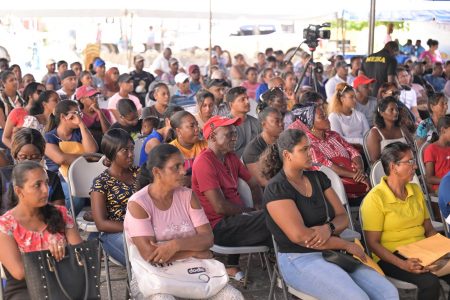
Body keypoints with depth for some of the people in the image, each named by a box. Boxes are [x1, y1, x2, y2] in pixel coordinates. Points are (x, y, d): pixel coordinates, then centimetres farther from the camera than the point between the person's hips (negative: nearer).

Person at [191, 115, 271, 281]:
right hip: (219, 227, -9)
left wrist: (258, 206, 0)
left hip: (235, 217, 9)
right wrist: (252, 211, -6)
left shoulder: (231, 157, 12)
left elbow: (253, 183, 20)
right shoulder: (204, 162, -15)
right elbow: (220, 206, -19)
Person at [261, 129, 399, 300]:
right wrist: (347, 245, -13)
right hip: (300, 260, -7)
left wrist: (328, 228, -15)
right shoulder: (276, 189, -11)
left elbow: (343, 217, 10)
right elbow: (300, 235, -19)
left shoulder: (318, 177, 12)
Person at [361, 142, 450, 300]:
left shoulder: (416, 190, 11)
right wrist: (402, 264, -24)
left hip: (422, 252, 6)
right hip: (391, 256, -6)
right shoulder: (375, 198, -10)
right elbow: (373, 243, -12)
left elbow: (429, 229, 15)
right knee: (430, 282, -30)